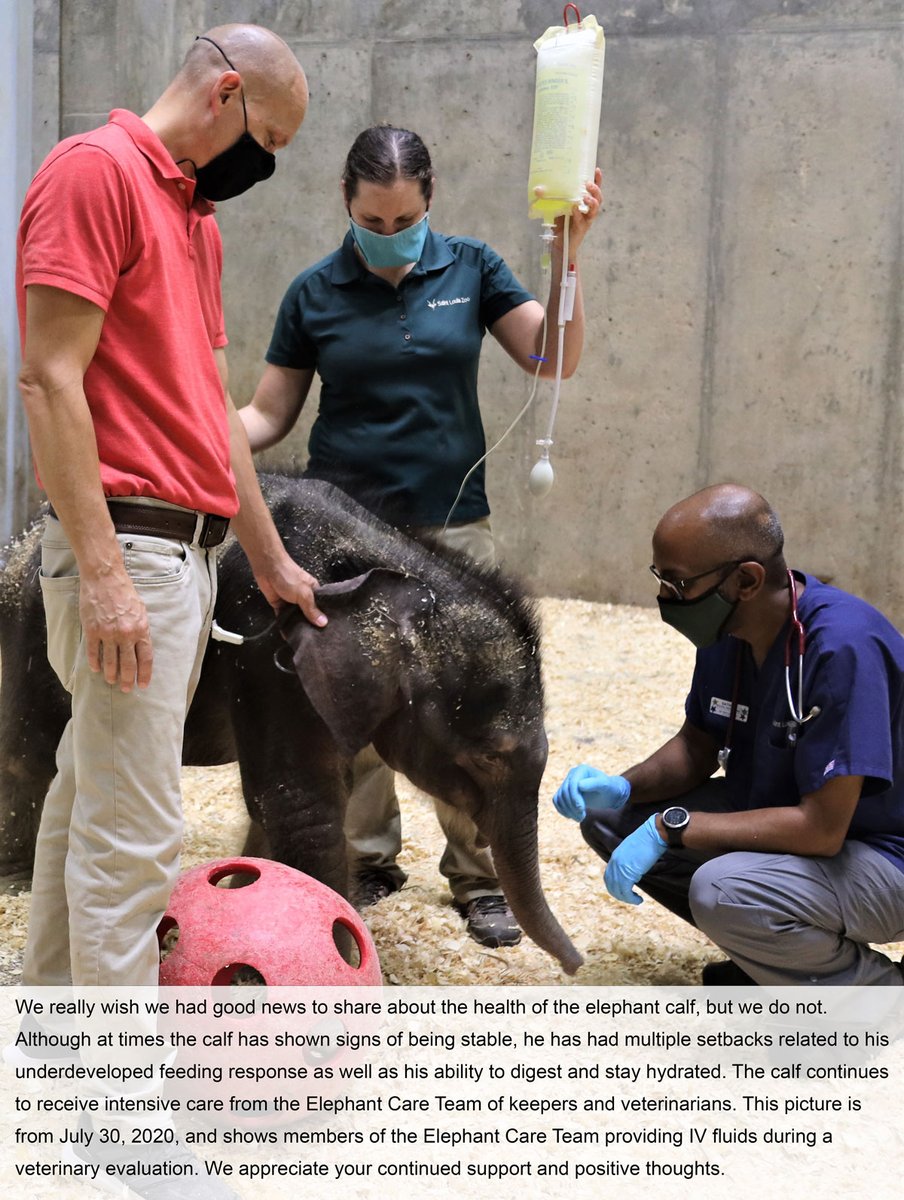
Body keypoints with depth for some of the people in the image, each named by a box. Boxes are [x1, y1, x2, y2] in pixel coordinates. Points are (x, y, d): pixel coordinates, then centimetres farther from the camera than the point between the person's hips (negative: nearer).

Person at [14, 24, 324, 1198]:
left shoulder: (196, 214, 19)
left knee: (91, 793, 18)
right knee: (132, 836, -6)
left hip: (188, 549, 10)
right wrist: (102, 571, -22)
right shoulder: (95, 171, -9)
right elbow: (50, 378, -17)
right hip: (128, 546, -10)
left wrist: (271, 556, 25)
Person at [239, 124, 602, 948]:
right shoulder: (315, 294, 1)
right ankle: (369, 859, 25)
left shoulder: (470, 270, 2)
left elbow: (554, 357, -4)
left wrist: (566, 259, -17)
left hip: (453, 525, 0)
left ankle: (480, 877, 16)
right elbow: (270, 414, 3)